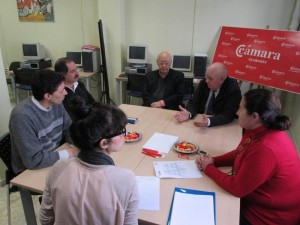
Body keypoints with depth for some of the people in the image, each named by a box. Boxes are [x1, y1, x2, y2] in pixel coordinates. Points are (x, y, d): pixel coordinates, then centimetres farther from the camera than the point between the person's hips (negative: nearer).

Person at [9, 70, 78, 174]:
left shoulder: (56, 103, -7)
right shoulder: (22, 116, -28)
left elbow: (69, 130, 3)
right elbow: (34, 160, -27)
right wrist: (68, 153, -22)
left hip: (56, 159, 6)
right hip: (32, 171, -6)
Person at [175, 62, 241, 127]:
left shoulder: (233, 90, -13)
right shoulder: (203, 83, -3)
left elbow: (228, 115, -20)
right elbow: (194, 103, -2)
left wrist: (209, 121, -36)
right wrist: (188, 113, -24)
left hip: (220, 128, -1)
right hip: (200, 120, 1)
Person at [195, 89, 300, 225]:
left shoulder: (264, 149, -36)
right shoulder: (260, 130, -7)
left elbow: (236, 188, -25)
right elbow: (239, 154, 9)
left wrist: (208, 168, -12)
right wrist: (213, 161, -7)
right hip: (255, 196, 8)